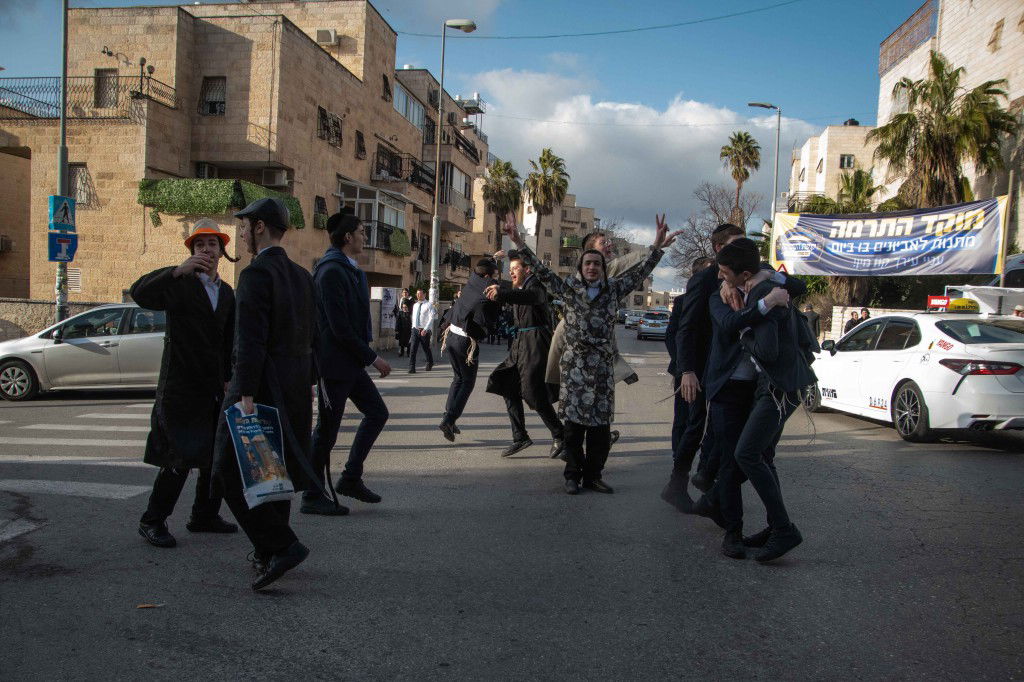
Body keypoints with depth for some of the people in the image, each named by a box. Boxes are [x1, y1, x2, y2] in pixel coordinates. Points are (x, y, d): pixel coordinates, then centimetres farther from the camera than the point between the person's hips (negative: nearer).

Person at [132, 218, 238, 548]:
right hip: (181, 388, -7)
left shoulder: (227, 292, 13)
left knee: (218, 456, 12)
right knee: (180, 458, -7)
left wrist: (229, 380, 12)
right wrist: (178, 270, -38)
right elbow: (140, 293, -26)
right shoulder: (178, 283, -6)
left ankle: (204, 516, 27)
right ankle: (152, 521, 9)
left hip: (214, 388, 7)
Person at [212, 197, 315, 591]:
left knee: (234, 471, -1)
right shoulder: (301, 276, 12)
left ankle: (281, 545, -9)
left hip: (262, 383, -9)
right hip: (295, 388, 9)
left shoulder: (256, 274, -14)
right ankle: (269, 553, 27)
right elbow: (310, 339, 15)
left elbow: (251, 341, -22)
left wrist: (245, 393, -23)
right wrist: (307, 383, 19)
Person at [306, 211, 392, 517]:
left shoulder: (350, 269, 14)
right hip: (335, 362, -10)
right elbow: (340, 327, -21)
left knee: (377, 412, 12)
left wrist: (366, 354, 11)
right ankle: (312, 497, 14)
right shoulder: (332, 271, -17)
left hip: (350, 362, 10)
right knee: (327, 429, 0)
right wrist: (372, 357, -16)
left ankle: (351, 479, 21)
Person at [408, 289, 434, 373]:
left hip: (424, 330, -4)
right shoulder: (415, 305, 13)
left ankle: (430, 364, 35)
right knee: (413, 349, -8)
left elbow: (431, 318, -12)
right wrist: (414, 327, 9)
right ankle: (411, 367, -8)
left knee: (426, 348, 10)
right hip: (415, 329, 4)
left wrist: (425, 329, -19)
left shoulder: (429, 305, -6)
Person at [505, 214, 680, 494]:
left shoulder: (614, 290, 8)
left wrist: (657, 248, -4)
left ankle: (593, 475, 15)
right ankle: (572, 474, 11)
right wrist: (520, 244, -11)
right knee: (574, 421, 0)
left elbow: (639, 273, 5)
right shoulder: (568, 289, 3)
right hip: (575, 364, -2)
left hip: (603, 366, 2)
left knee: (601, 423, 4)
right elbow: (541, 271, -3)